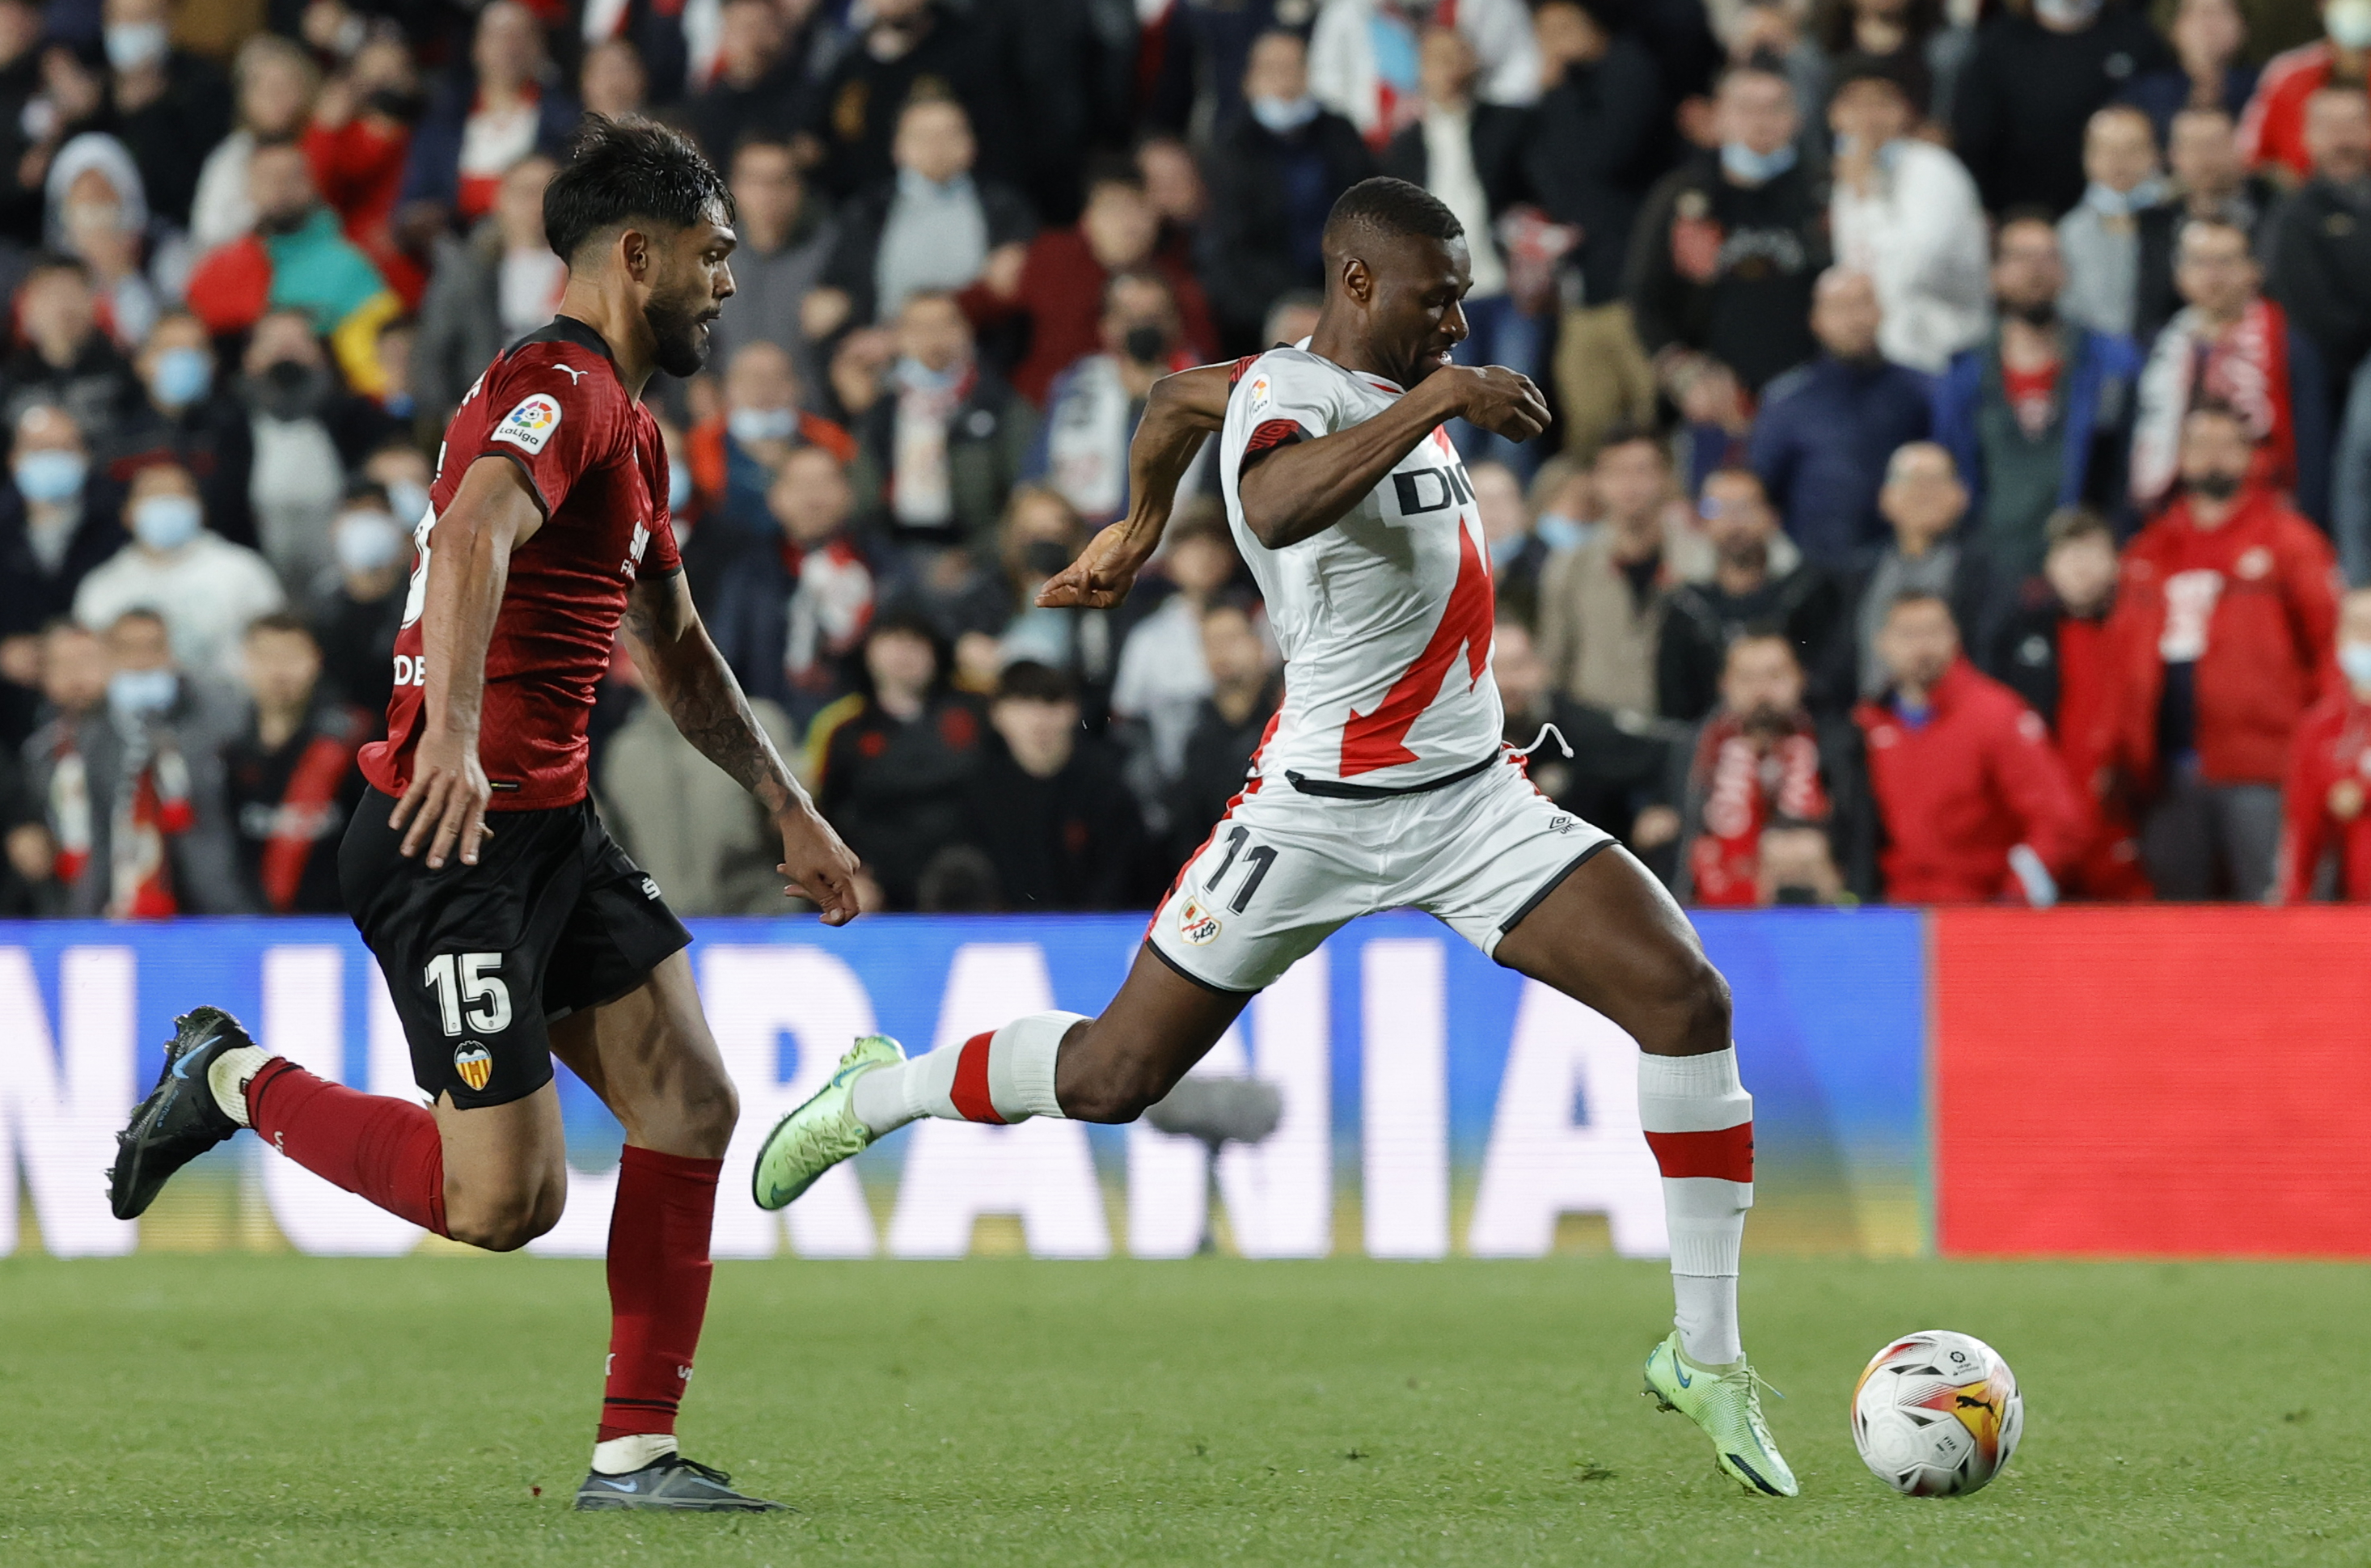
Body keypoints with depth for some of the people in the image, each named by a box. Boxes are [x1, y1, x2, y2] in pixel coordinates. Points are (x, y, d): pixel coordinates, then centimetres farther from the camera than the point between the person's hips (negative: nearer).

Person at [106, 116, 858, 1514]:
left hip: (550, 829, 10)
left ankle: (637, 1450, 3)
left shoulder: (628, 426, 19)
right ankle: (237, 1081, 11)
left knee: (692, 1108, 0)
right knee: (504, 1200, -10)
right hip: (455, 836, -10)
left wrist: (791, 811, 29)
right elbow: (473, 536, -35)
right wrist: (450, 737, -50)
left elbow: (675, 650, 32)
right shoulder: (560, 390, -15)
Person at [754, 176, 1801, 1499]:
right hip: (1322, 811, -7)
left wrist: (1140, 529, 38)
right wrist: (1432, 401, -40)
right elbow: (1277, 503, -44)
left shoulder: (1390, 386, 8)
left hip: (1472, 797, 7)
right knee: (1119, 1073, 2)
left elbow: (1188, 394, 27)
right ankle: (876, 1095, 33)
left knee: (1688, 997, -11)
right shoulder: (1289, 395, -17)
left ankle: (1708, 1361, -4)